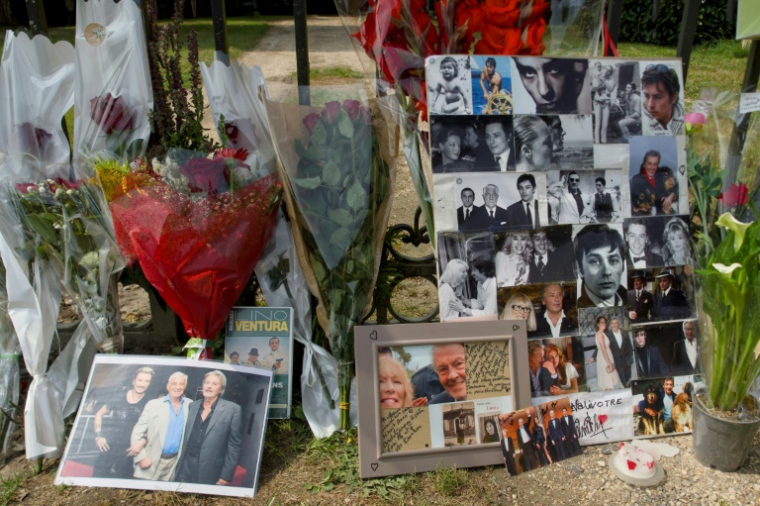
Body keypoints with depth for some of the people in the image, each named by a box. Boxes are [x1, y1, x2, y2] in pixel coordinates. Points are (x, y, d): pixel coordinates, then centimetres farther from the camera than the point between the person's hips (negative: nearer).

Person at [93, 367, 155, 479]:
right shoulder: (118, 396, 0)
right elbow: (99, 414, 9)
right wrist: (98, 436, 0)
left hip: (128, 451, -1)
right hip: (108, 446, 1)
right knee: (98, 476, 3)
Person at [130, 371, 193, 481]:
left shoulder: (189, 405, 4)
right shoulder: (153, 404, -1)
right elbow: (137, 431, -1)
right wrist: (142, 457, -13)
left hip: (173, 464, 2)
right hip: (150, 463, -2)